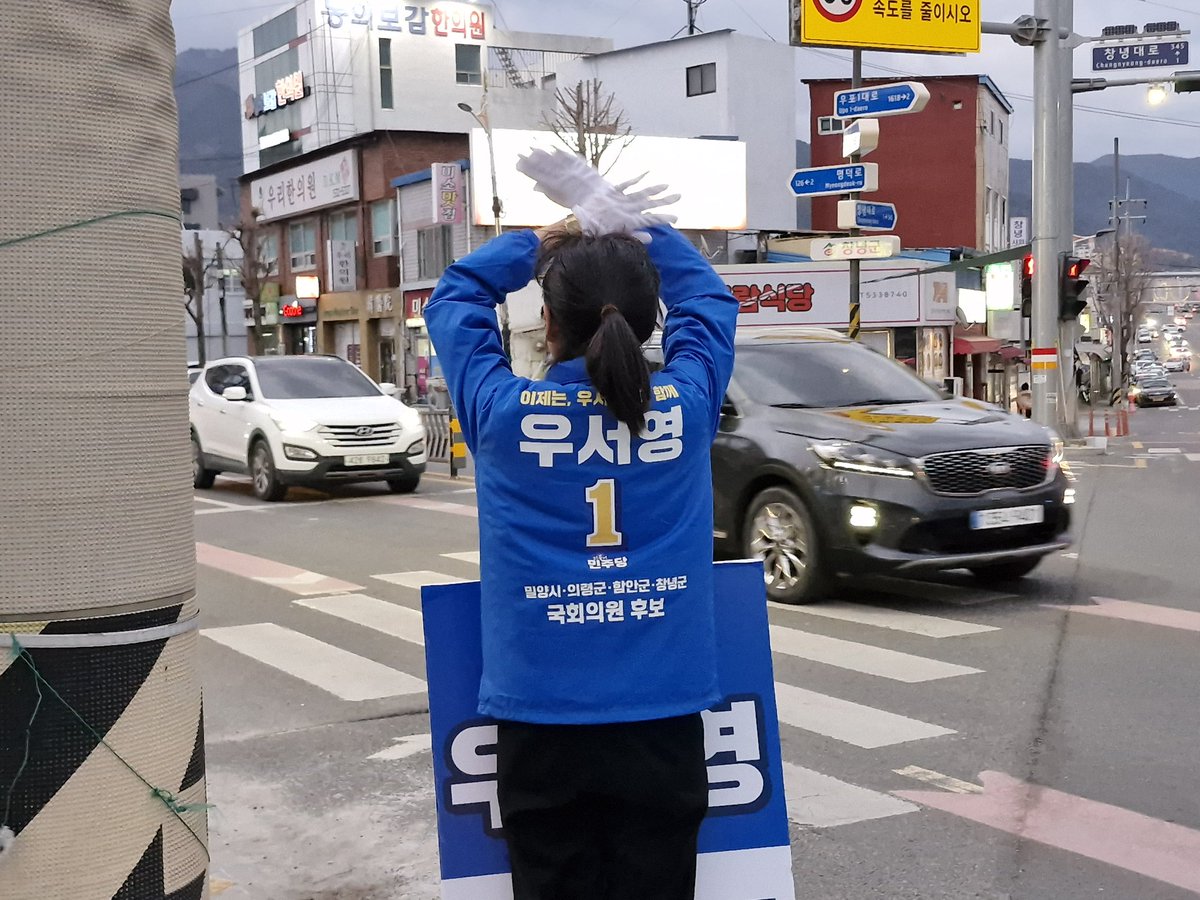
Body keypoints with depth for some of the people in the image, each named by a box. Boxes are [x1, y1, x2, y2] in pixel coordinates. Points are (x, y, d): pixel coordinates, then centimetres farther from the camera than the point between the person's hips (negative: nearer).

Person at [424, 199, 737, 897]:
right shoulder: (687, 405, -4)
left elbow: (453, 298, 13)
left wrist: (539, 243, 22)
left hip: (542, 726, 0)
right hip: (663, 724, 1)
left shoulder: (503, 412, -6)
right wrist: (644, 231, 27)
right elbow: (710, 298, 17)